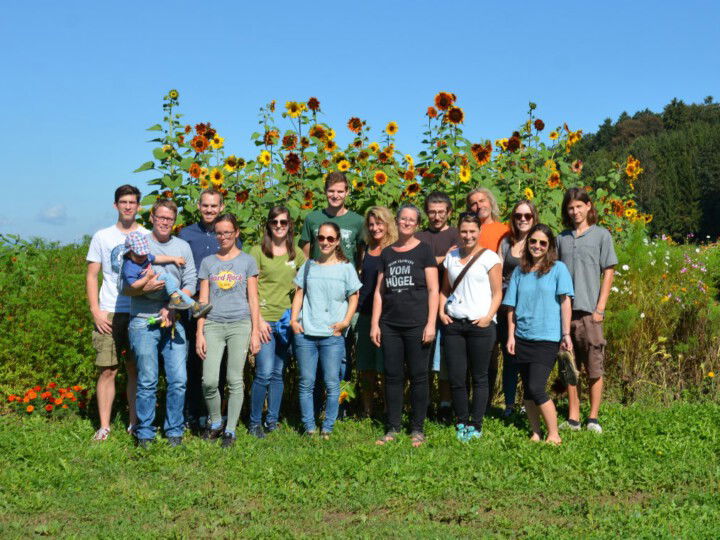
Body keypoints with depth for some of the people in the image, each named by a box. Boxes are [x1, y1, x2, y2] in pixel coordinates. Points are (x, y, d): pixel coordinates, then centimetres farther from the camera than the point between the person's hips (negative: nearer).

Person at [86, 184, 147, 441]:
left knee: (136, 370, 5)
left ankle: (134, 423, 15)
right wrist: (96, 311, -3)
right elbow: (91, 276, 8)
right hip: (109, 313, 0)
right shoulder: (102, 237, 8)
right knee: (107, 370, -2)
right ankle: (104, 426, 5)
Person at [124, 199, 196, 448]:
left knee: (178, 380, -2)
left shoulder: (183, 247, 12)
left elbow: (190, 285, 7)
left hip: (174, 322, 2)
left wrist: (172, 308, -7)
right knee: (147, 382, 0)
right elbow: (125, 287, 2)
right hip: (144, 321, -2)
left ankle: (174, 431, 12)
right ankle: (144, 433, 11)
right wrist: (144, 288, -17)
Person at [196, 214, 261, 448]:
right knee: (209, 381, -8)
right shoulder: (208, 262, 11)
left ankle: (230, 430, 9)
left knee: (235, 380, -1)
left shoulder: (247, 261, 7)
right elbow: (203, 301, 10)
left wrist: (255, 332, 0)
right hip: (213, 325, 1)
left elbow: (253, 299, 6)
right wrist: (199, 333, 3)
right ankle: (214, 423, 14)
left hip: (240, 324, -1)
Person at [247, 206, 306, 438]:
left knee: (278, 373, 10)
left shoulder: (297, 254, 11)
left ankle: (273, 419, 20)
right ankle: (254, 422, 5)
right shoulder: (257, 251, -1)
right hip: (264, 319, -4)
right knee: (264, 373, -9)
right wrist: (258, 319, -11)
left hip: (286, 321, 4)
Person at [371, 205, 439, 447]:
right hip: (390, 326, 4)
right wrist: (374, 324, 7)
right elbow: (379, 291, 14)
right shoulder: (387, 253, 13)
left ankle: (417, 429, 10)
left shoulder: (424, 251, 2)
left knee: (418, 376, 1)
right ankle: (392, 429, 14)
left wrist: (431, 323, -9)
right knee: (393, 377, 6)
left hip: (416, 325, -3)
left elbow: (433, 290, -2)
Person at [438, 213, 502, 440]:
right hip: (453, 323, 4)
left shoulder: (489, 257, -1)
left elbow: (497, 292, -2)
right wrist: (441, 310, 4)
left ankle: (476, 425, 12)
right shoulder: (451, 256, 13)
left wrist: (489, 316, -14)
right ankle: (461, 422, 19)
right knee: (456, 377, 5)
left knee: (479, 377, 3)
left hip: (480, 325, -4)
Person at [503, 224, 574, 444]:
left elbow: (565, 302, -4)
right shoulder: (519, 271, 10)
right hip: (522, 338, 5)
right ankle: (535, 434, 19)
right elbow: (512, 305, 10)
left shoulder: (558, 269, 0)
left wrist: (566, 334, -9)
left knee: (536, 388, -12)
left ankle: (554, 435, 0)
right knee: (527, 390, 8)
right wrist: (511, 335, 4)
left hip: (547, 338, -4)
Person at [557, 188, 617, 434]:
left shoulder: (601, 235, 3)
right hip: (564, 310, 3)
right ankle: (573, 418, 14)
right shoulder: (562, 238, 13)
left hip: (589, 311, -3)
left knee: (594, 368, 0)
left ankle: (593, 418, 8)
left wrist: (600, 308, -7)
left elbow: (608, 273, 0)